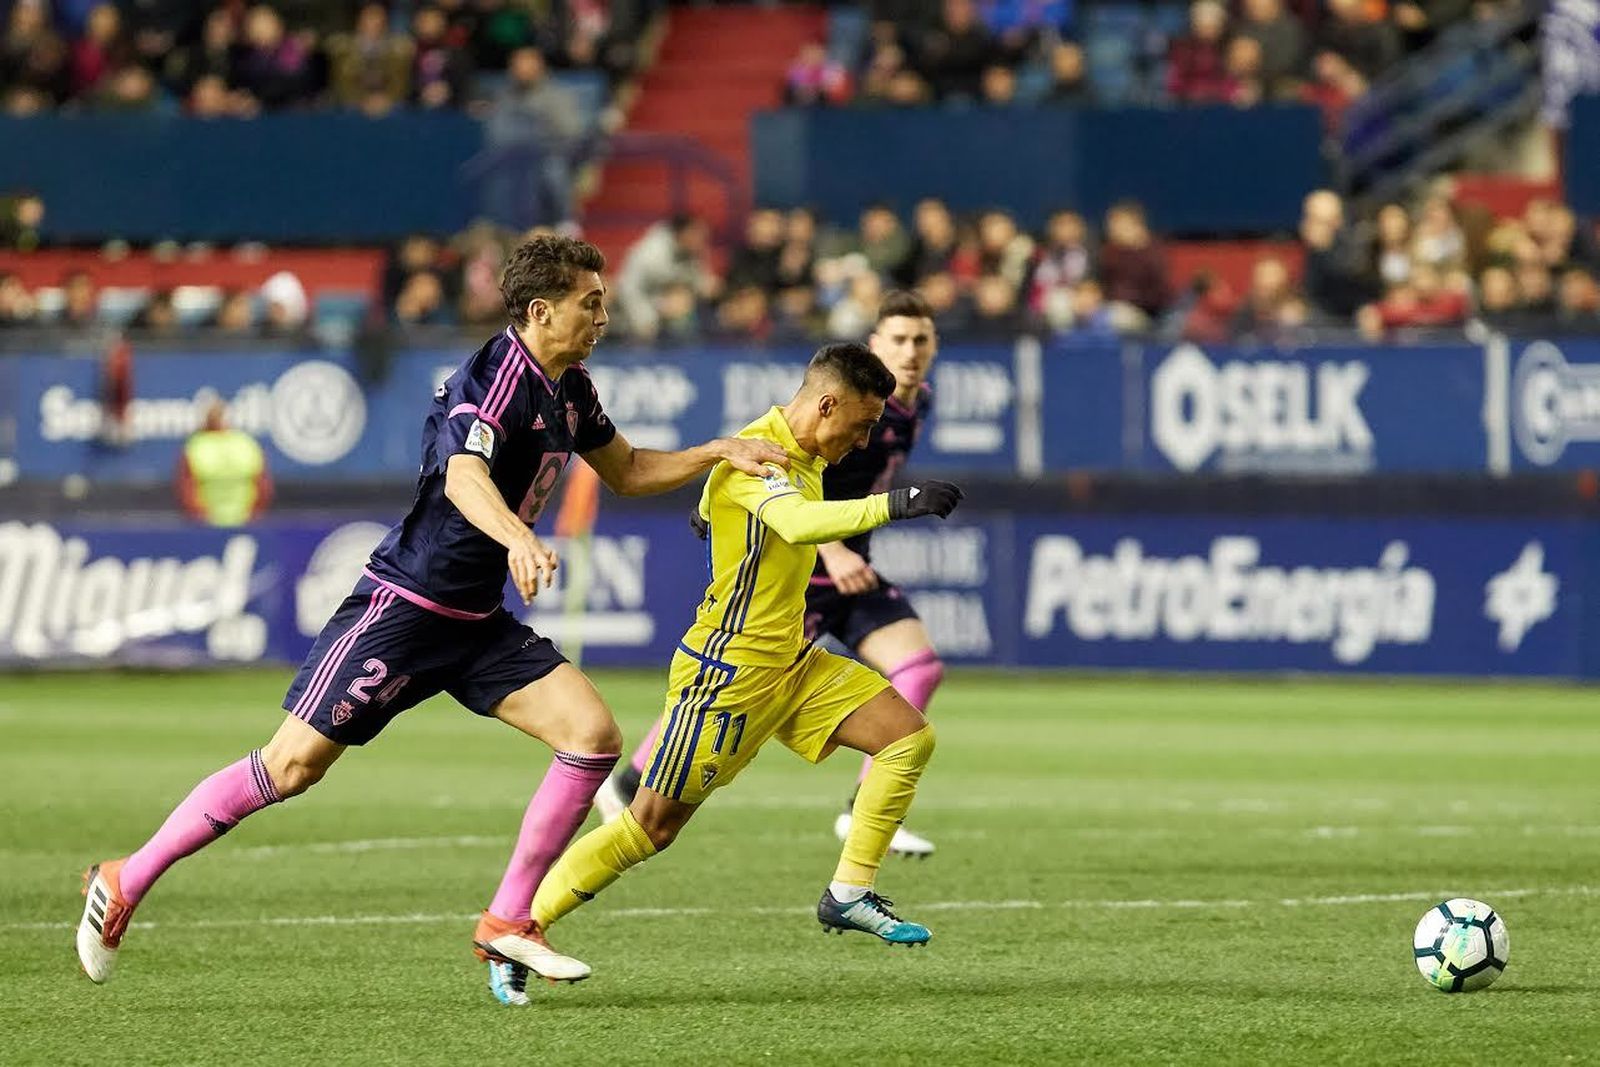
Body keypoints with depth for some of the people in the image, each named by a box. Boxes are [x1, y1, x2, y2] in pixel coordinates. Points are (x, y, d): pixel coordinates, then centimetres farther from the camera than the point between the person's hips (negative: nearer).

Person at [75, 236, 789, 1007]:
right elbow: (463, 477, -36)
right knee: (292, 764, -10)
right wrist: (517, 537, -55)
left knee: (593, 734, -7)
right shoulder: (497, 377, -19)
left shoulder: (569, 390, 9)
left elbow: (627, 472, 26)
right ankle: (125, 882, 4)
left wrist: (720, 452, 13)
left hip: (478, 623, 9)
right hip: (403, 605, -8)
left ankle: (507, 924, 0)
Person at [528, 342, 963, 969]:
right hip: (729, 673, -9)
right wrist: (891, 505, -47)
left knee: (910, 738, -3)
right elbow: (798, 523, -41)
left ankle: (849, 895, 2)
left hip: (792, 662, 9)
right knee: (653, 826, -5)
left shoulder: (804, 460, 10)